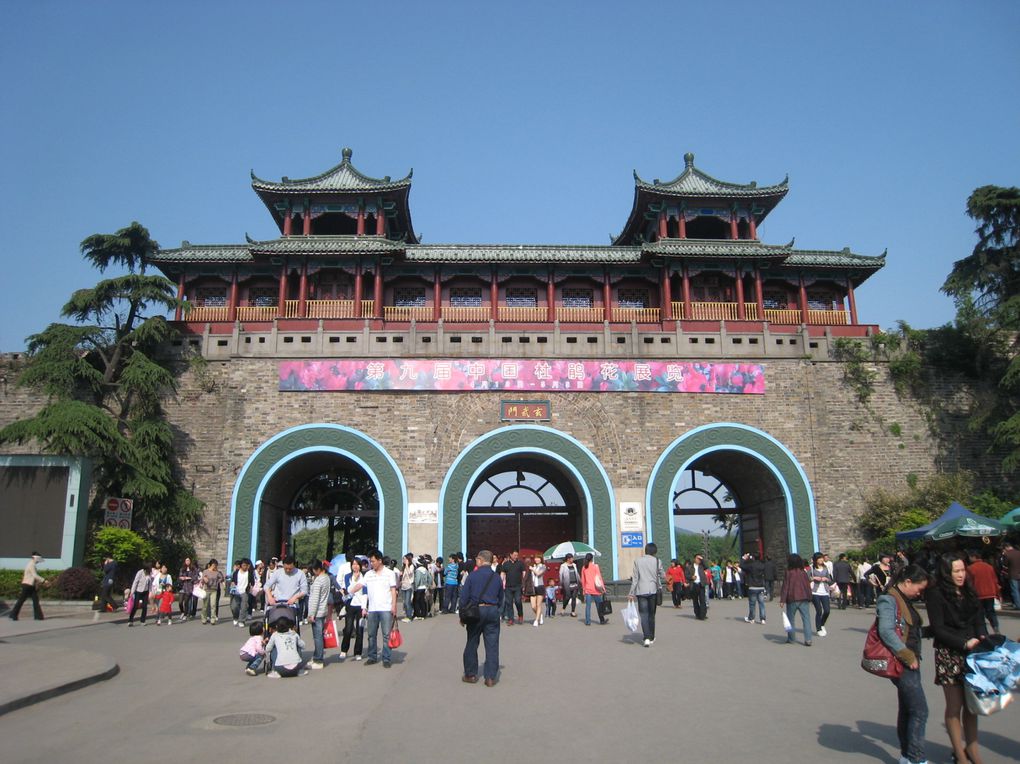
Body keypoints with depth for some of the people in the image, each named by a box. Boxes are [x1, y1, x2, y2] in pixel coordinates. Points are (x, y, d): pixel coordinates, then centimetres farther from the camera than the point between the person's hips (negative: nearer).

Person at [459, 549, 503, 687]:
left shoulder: (472, 575, -5)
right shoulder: (497, 577, 4)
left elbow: (464, 596, -4)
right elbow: (501, 597, 10)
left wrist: (462, 614, 5)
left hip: (476, 611, -2)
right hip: (493, 611, 2)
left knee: (472, 643, 12)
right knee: (492, 645, 5)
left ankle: (470, 674, 20)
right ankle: (491, 677, 4)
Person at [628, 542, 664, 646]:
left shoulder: (638, 561, 1)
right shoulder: (657, 561, -1)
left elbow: (634, 578, -1)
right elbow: (663, 576, 7)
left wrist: (631, 593, 2)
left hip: (641, 591, -1)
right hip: (653, 591, 1)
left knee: (643, 615, -2)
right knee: (651, 615, 14)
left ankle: (647, 638, -17)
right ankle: (651, 638, 20)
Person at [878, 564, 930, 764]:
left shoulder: (905, 600, 14)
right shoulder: (889, 600, -15)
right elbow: (886, 631, -25)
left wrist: (914, 656, 7)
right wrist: (908, 657, -20)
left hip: (910, 661, 9)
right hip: (902, 663, -9)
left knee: (907, 709, 15)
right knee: (920, 710, -7)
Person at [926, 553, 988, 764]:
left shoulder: (969, 593, 12)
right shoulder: (936, 594, -7)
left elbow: (979, 621, 12)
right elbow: (938, 629, -9)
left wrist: (981, 637, -8)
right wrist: (964, 643, -17)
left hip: (972, 654, 5)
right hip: (949, 655, -5)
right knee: (954, 706, 2)